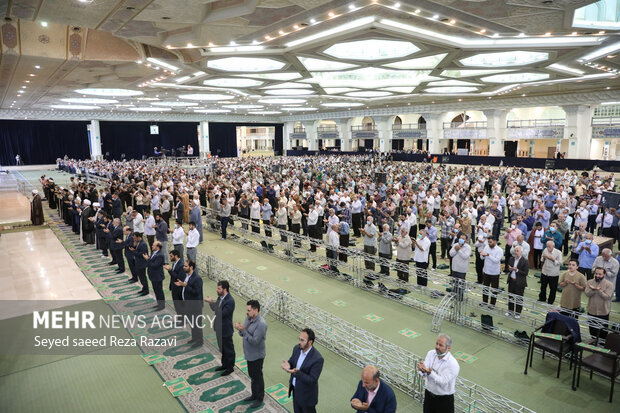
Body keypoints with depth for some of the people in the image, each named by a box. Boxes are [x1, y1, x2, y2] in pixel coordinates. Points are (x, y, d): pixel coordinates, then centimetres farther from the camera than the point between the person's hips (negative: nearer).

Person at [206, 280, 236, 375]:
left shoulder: (230, 301, -29)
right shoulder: (220, 297, -2)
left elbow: (221, 314, -31)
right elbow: (215, 309, 7)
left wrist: (212, 303, -30)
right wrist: (211, 302, -12)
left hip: (226, 330, -8)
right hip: (219, 328, 8)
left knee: (228, 349, 12)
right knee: (222, 348, 25)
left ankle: (230, 367, 30)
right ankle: (224, 364, 43)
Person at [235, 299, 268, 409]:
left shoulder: (261, 324, -29)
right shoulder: (248, 318, -3)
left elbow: (255, 341, -30)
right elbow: (243, 334, 4)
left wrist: (243, 330, -33)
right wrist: (240, 329, -18)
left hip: (256, 356, -8)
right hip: (249, 354, 8)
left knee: (257, 377, 10)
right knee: (252, 375, 24)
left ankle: (259, 399, 29)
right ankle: (254, 395, 43)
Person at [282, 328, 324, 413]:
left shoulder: (318, 359, -31)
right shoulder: (297, 348, -11)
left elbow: (312, 380, -28)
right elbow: (291, 362, 5)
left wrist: (296, 373, -40)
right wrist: (288, 365, -19)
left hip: (307, 395, -6)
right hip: (295, 390, 6)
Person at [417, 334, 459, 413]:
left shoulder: (453, 364, -22)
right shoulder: (431, 353, -6)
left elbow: (443, 382, -26)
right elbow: (423, 374, -12)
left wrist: (429, 372, -41)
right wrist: (422, 370, -36)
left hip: (444, 400, -5)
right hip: (428, 395, 5)